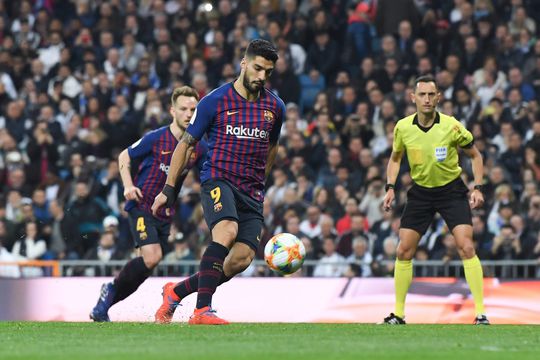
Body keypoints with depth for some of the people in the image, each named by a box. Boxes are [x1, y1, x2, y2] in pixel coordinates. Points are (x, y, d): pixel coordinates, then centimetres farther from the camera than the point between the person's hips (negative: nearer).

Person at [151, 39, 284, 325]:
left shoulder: (275, 107, 8)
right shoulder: (216, 101, -4)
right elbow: (186, 143, 3)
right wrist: (168, 189, 1)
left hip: (251, 192, 5)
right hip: (217, 180, -5)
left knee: (242, 258, -10)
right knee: (227, 230, -33)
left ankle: (177, 291, 9)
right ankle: (202, 310, -35)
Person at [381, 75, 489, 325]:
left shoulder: (451, 126, -16)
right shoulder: (403, 127, -8)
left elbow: (475, 155, -1)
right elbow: (395, 158, 11)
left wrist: (478, 188, -11)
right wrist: (390, 187, -3)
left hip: (451, 190, -3)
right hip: (420, 191, 3)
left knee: (466, 248, -17)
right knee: (404, 251, 0)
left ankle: (480, 313, -13)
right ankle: (398, 314, 13)